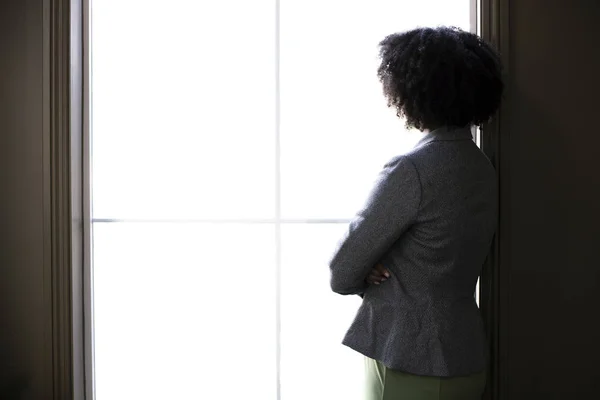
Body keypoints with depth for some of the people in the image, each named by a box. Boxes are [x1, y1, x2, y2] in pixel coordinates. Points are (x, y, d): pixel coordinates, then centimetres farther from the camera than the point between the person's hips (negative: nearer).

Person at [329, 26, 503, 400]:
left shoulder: (411, 170, -22)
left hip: (412, 367, -8)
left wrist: (364, 277, 3)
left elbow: (343, 274, -18)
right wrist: (376, 270, -5)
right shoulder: (483, 167, 5)